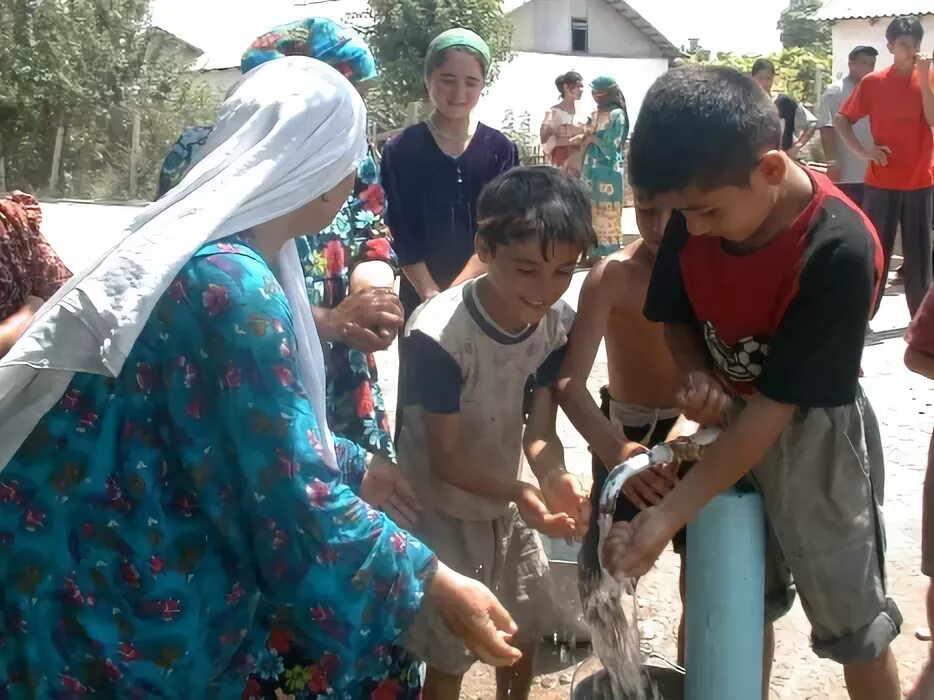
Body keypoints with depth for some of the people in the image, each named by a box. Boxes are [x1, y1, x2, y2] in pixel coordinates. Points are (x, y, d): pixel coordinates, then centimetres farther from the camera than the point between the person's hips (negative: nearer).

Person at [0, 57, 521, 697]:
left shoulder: (209, 252, 5)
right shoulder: (230, 285, -25)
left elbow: (276, 435, 15)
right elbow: (297, 503, -23)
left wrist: (370, 470, 22)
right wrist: (440, 583, -14)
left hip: (130, 561, 9)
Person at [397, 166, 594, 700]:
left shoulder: (559, 321, -14)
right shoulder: (439, 334, -32)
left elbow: (540, 430, -12)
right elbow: (446, 460, -25)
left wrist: (555, 477, -34)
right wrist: (519, 491, -41)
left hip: (506, 502, 6)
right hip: (443, 510, -6)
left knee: (529, 627, 23)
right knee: (450, 654, 6)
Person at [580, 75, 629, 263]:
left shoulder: (617, 115, -9)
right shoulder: (595, 115, 13)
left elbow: (612, 145, -14)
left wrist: (593, 137, -6)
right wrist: (587, 137, -4)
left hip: (609, 171, -7)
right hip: (592, 169, 7)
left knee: (608, 212, -5)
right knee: (593, 212, 8)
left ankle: (610, 254, -1)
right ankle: (595, 251, 14)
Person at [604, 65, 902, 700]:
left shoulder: (839, 252, -31)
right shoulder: (701, 210, -15)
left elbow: (777, 406, -29)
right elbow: (676, 316, 2)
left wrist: (666, 519, -29)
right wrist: (698, 378, -21)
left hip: (812, 431, -5)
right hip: (731, 417, 5)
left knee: (851, 616, 10)